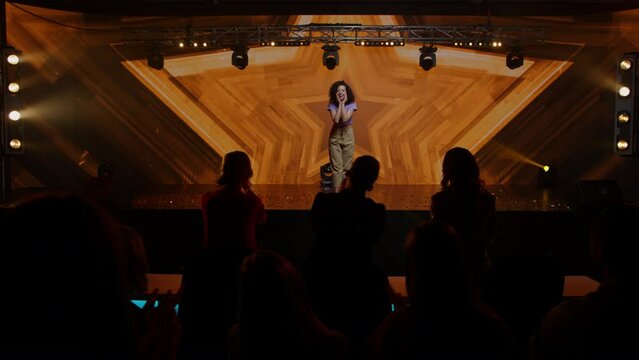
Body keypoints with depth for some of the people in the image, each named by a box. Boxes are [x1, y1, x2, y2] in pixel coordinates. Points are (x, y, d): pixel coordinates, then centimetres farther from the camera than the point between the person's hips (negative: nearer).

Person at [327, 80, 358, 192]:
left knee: (347, 166, 4)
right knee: (336, 166, -2)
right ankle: (337, 191, 0)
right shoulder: (332, 104, -7)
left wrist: (343, 103, -18)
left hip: (348, 135, 0)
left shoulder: (351, 104, -8)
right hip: (335, 135, 0)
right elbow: (336, 120, -22)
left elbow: (345, 118, -23)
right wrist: (339, 103, -18)